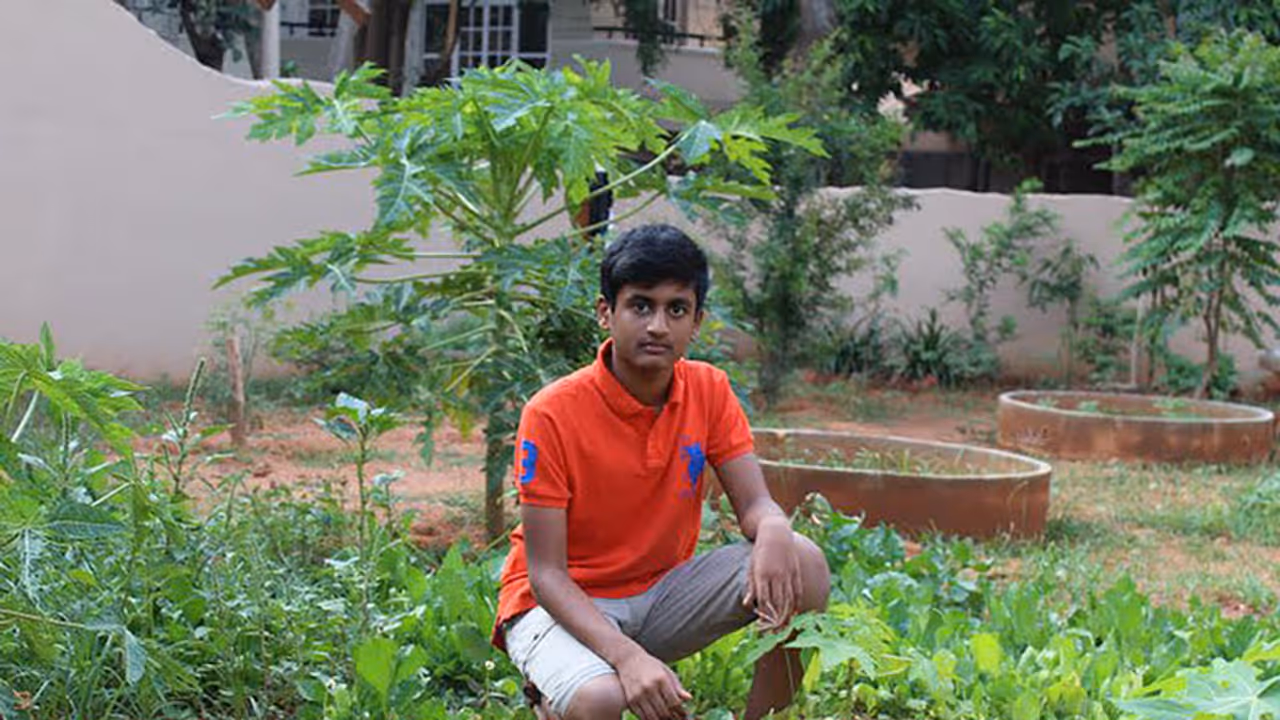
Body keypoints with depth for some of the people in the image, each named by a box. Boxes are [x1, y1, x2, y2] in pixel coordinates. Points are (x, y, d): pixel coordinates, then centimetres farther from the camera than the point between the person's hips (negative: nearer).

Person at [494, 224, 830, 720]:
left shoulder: (709, 391, -3)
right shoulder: (552, 413, -20)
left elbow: (755, 505, -6)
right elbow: (545, 573, -21)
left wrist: (773, 532, -35)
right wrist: (627, 656, -38)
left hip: (662, 592, 5)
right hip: (564, 605, -4)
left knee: (803, 567, -19)